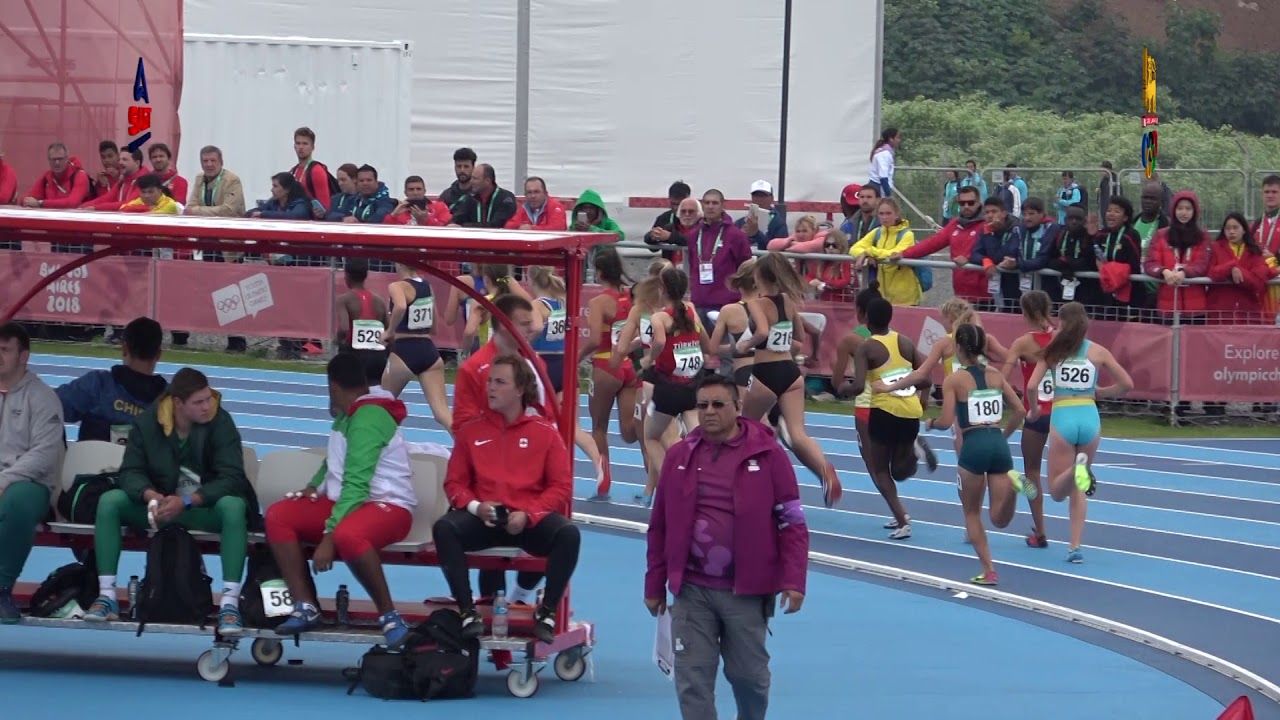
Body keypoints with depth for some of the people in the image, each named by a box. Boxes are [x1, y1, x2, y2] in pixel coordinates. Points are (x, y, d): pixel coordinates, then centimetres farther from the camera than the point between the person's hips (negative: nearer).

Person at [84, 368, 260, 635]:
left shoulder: (220, 422, -12)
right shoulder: (148, 422, -6)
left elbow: (232, 479, -18)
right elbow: (131, 472, -7)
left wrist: (186, 501, -30)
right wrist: (151, 496, -30)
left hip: (205, 508, -2)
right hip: (158, 504, 2)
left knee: (233, 506, -36)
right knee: (109, 500, -21)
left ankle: (229, 604, -38)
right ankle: (107, 597, -21)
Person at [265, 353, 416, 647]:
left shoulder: (368, 419, -18)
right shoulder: (348, 415, 11)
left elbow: (356, 485, -25)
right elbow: (337, 462, 28)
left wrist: (328, 537, -29)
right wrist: (314, 487, 7)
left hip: (388, 505, -9)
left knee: (346, 535, -42)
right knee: (278, 516, -7)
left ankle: (388, 615, -25)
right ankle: (305, 608, -13)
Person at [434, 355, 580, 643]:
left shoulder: (545, 432, 6)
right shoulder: (471, 430, 12)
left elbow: (561, 486, 1)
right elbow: (455, 482, 11)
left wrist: (528, 515, -14)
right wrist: (474, 506, -11)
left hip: (531, 520, -1)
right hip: (482, 519, 1)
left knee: (569, 533, -31)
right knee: (444, 528, -29)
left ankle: (546, 614, -17)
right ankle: (468, 613, -26)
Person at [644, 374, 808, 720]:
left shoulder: (767, 454, -4)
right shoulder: (679, 456, 4)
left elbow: (792, 522, -4)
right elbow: (660, 527, 9)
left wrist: (793, 581, -12)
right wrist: (654, 585, 9)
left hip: (747, 590, -2)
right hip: (692, 590, 2)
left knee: (748, 673, 10)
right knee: (692, 677, -3)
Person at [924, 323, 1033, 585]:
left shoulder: (954, 380, -2)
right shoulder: (995, 375, 11)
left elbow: (946, 421, -9)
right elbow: (1020, 410, 9)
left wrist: (931, 423, 13)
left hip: (973, 446, -4)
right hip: (998, 444, 4)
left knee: (972, 513, 16)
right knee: (1000, 520, 3)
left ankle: (989, 572, 8)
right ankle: (1012, 483, -27)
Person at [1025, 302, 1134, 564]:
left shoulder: (1052, 351, 3)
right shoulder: (1097, 352, 6)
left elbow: (1032, 386, -7)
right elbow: (1126, 384, 7)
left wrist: (1033, 412, 12)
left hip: (1062, 418, -2)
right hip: (1090, 418, 2)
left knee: (1057, 491, 5)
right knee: (1077, 488, 15)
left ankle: (1078, 467, -28)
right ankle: (1076, 546, 7)